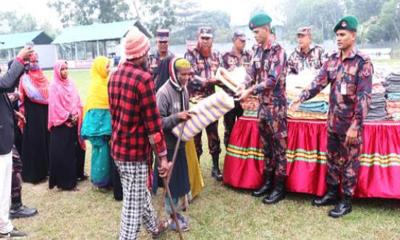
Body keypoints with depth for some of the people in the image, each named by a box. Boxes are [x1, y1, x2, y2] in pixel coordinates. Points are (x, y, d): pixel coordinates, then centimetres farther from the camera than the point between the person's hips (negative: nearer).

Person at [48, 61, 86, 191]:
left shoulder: (71, 83, 10)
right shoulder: (54, 86, -8)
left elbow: (77, 101, 11)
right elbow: (55, 106, -13)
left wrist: (77, 115, -3)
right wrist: (68, 117, -14)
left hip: (74, 122, 6)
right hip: (61, 124, -6)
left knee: (74, 150, 11)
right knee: (62, 152, -2)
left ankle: (72, 176, 25)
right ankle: (64, 181, 4)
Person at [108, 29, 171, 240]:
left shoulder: (115, 75, 7)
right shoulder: (143, 77, -19)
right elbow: (153, 121, -19)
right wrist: (163, 155, -14)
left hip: (117, 146, 9)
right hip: (135, 149, -9)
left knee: (140, 192, 25)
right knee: (133, 203, 3)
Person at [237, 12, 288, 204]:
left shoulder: (278, 51, -12)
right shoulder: (258, 51, 10)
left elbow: (272, 80, -20)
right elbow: (252, 74, 7)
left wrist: (250, 91, -24)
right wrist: (243, 89, -11)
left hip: (276, 105, -7)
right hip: (262, 105, 7)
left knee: (278, 146, 0)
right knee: (266, 145, 14)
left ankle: (279, 188, 9)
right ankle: (268, 182, 25)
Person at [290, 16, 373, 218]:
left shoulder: (363, 62, -12)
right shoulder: (332, 60, 6)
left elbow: (364, 97, -16)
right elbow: (319, 82, 1)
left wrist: (355, 125, -20)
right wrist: (301, 98, -15)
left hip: (350, 123, -6)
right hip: (333, 120, 6)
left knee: (349, 162, 6)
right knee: (332, 159, 16)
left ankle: (346, 201, 18)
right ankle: (332, 193, 31)